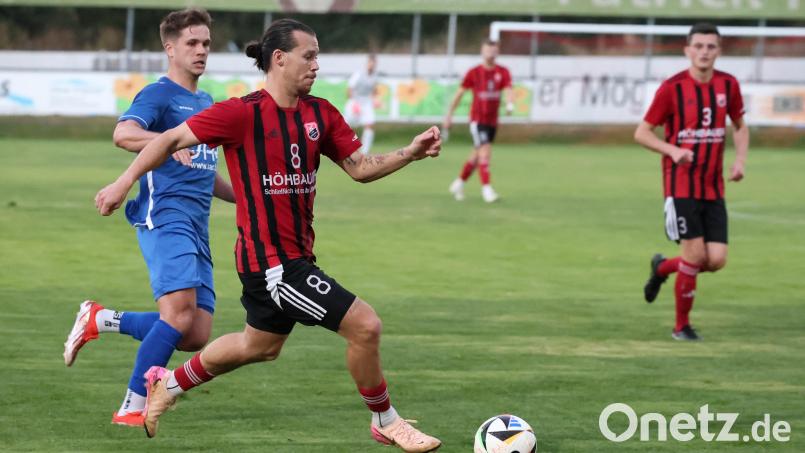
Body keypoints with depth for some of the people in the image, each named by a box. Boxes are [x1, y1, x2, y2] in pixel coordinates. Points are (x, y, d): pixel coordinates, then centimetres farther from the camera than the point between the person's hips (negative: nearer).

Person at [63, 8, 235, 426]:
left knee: (195, 337, -1)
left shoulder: (205, 103, 24)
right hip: (165, 219, -8)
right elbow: (123, 133, -23)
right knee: (180, 314, -23)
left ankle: (100, 320, 14)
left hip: (196, 228, 8)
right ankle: (132, 409, -16)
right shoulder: (159, 95, -2)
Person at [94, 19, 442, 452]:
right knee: (364, 325, -12)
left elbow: (359, 167, 8)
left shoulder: (320, 114, 5)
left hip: (296, 253, 9)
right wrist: (124, 183, -9)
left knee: (260, 345, 28)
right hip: (272, 260, -9)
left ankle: (169, 385, 46)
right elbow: (171, 140, -9)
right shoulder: (244, 113, -15)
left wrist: (411, 152, -7)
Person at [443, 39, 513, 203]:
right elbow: (459, 93, 3)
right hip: (477, 120, -4)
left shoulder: (503, 72, 0)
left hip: (492, 121, 4)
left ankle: (459, 183, 33)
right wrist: (449, 115, 6)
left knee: (477, 156, 14)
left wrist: (510, 104, -36)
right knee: (485, 153, -18)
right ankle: (486, 189, -17)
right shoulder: (473, 73, -5)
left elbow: (508, 91, -12)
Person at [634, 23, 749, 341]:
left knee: (716, 260, -3)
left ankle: (663, 267, 27)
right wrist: (672, 150, -22)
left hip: (714, 189, 4)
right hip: (681, 186, -4)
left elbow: (739, 126, 19)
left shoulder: (728, 85, 3)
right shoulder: (672, 88, -10)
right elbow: (641, 133, -5)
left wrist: (740, 160, 1)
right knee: (695, 254, -11)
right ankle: (682, 325, 9)